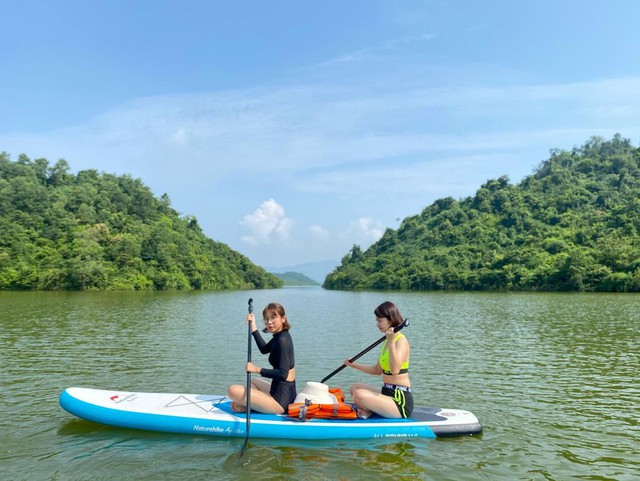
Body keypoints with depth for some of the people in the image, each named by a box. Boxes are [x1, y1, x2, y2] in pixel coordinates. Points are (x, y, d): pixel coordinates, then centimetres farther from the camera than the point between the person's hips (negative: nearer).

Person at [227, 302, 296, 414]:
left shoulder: (282, 340, -20)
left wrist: (257, 369, -21)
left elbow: (283, 374, -26)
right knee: (253, 381, 36)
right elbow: (264, 349, 27)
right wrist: (253, 328, 20)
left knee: (233, 390, -19)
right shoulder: (280, 336, 9)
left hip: (280, 400, -11)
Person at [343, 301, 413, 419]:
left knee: (359, 395, -29)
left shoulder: (401, 340, -15)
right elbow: (378, 370, 22)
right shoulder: (387, 341, 13)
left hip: (400, 401, -10)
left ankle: (369, 411, 2)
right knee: (354, 387, 21)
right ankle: (370, 410, -2)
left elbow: (395, 370, -31)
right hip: (387, 393, 10)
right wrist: (354, 365, 18)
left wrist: (391, 342, -32)